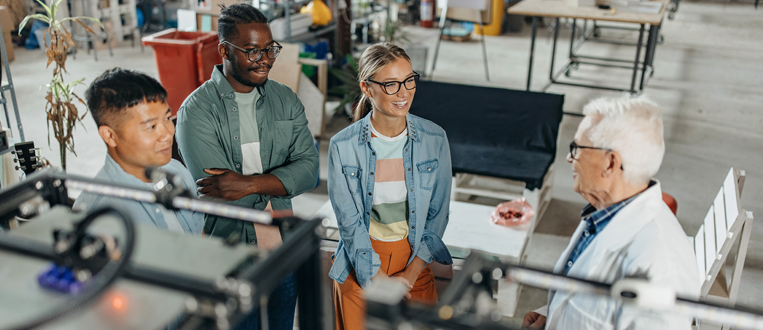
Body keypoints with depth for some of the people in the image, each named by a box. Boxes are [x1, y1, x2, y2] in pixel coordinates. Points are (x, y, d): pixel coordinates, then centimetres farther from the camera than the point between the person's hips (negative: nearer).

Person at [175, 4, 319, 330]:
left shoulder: (286, 100, 1)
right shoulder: (197, 110, -14)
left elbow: (309, 170, -10)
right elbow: (219, 194, -22)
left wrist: (249, 183, -24)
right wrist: (277, 182, -11)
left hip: (283, 250, 5)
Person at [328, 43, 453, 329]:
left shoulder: (435, 139, -8)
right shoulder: (342, 146, -13)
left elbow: (437, 216, -3)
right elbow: (350, 224, -10)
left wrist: (410, 275, -8)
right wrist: (380, 282, -12)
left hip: (414, 260, 2)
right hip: (361, 264, -1)